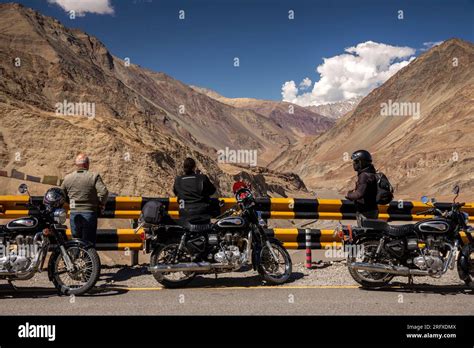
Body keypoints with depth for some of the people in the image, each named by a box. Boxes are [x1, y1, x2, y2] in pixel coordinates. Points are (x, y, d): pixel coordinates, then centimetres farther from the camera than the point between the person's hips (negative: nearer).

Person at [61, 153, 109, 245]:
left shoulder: (67, 178, 5)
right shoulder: (94, 176, -8)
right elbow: (104, 192, -18)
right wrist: (101, 204, -1)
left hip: (74, 214, 3)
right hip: (90, 213, -3)